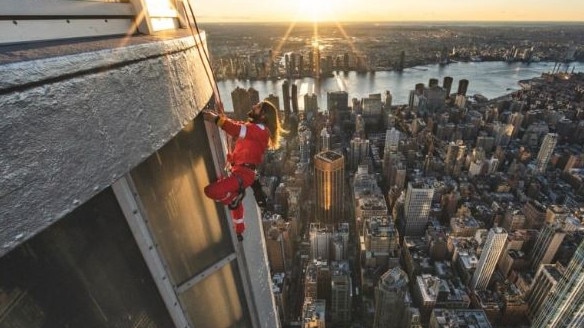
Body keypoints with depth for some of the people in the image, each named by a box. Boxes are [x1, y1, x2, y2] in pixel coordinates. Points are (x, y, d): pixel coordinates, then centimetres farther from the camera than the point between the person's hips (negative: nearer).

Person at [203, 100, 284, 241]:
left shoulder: (262, 130, -13)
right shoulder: (250, 126, 18)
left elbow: (239, 130, -27)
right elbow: (236, 128, 19)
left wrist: (217, 119, -30)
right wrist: (222, 114, 6)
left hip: (243, 173, -10)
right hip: (237, 170, 10)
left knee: (211, 190, -27)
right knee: (235, 203, 27)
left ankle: (235, 196, 1)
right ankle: (239, 232, 49)